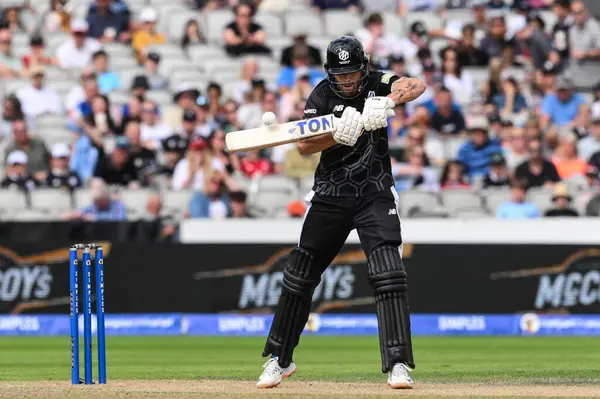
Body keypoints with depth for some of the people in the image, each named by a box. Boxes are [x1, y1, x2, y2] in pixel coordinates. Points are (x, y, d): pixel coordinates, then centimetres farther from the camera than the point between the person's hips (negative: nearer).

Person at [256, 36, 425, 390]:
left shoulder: (377, 84, -5)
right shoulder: (323, 95, -3)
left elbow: (417, 86, -23)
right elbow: (304, 145, -13)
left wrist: (389, 102, -42)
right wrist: (340, 135, -30)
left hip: (375, 195, -2)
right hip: (330, 197, 2)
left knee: (389, 274, -16)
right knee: (299, 276, 6)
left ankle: (398, 364, -15)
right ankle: (279, 360, 22)